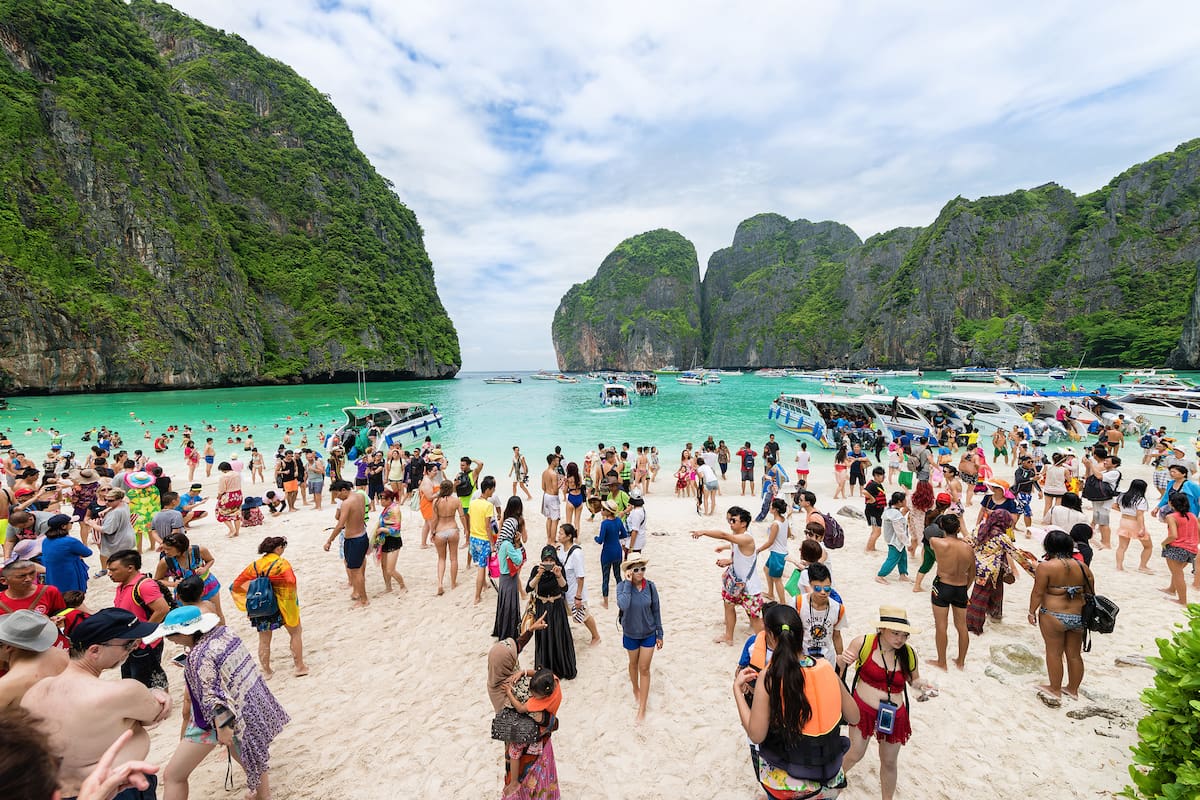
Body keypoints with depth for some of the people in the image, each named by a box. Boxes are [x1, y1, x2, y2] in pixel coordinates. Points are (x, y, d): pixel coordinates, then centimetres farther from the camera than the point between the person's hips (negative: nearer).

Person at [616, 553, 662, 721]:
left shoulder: (650, 586, -16)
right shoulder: (622, 586, -21)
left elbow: (656, 611, -5)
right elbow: (623, 605, -40)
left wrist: (659, 634, 1)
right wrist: (628, 583, -35)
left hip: (649, 634, 0)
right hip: (631, 634, 0)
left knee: (644, 669, 7)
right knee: (633, 664, 23)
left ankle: (642, 707, 20)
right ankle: (636, 689, 51)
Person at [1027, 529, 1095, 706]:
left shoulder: (1045, 567, -13)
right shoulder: (1083, 567, 2)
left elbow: (1037, 593, -13)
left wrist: (1032, 612, 0)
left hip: (1053, 617, -5)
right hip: (1078, 617, 5)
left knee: (1054, 653, 7)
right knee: (1074, 654, 16)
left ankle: (1055, 691, 16)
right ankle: (1073, 689, 30)